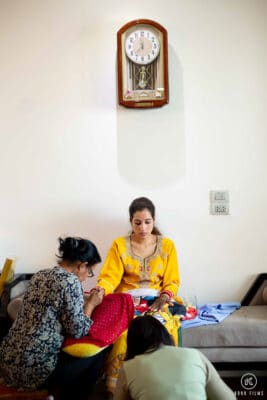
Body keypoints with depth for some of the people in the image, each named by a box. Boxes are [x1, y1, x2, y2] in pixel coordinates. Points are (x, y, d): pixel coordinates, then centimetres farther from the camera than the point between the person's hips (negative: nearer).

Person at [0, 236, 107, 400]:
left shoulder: (40, 275, 8)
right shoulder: (70, 281, -16)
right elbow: (77, 331, -14)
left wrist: (83, 300, 16)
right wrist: (91, 304, 1)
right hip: (34, 369, -8)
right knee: (97, 353, 12)